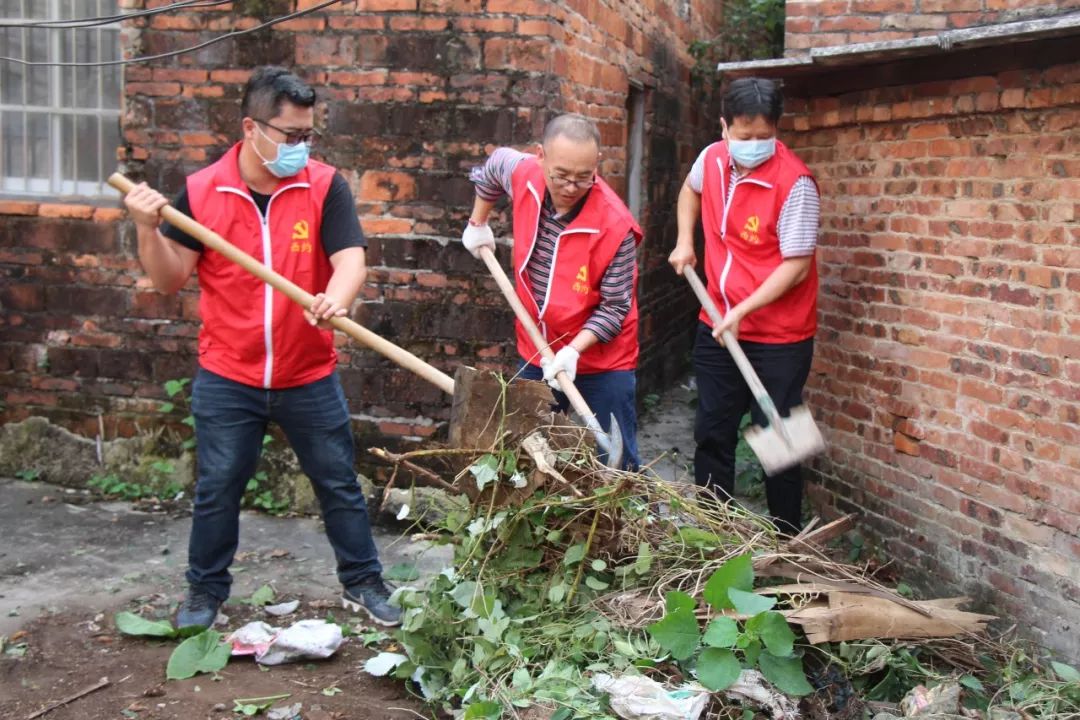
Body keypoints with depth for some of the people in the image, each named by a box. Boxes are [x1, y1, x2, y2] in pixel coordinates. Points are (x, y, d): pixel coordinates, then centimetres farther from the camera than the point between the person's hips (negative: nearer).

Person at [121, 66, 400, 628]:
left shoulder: (325, 186, -6)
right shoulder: (201, 191, -4)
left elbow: (351, 259, -17)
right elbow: (169, 280, -1)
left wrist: (336, 298, -38)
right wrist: (149, 229, -18)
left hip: (309, 378, 0)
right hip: (227, 379, 0)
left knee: (338, 484, 11)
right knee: (217, 491, 11)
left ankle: (363, 583, 28)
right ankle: (205, 592, 29)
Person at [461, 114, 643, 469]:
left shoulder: (615, 225, -25)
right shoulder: (523, 176, -13)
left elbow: (614, 307, -18)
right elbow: (495, 163, 14)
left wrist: (573, 350, -29)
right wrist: (477, 224, 18)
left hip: (603, 361, -5)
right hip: (536, 355, 5)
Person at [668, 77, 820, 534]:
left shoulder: (794, 183, -20)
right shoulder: (713, 158, -1)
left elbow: (796, 266, -20)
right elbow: (691, 189, 24)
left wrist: (742, 310, -25)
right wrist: (684, 241, 12)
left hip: (779, 339, -6)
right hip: (717, 328, 6)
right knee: (711, 434, 15)